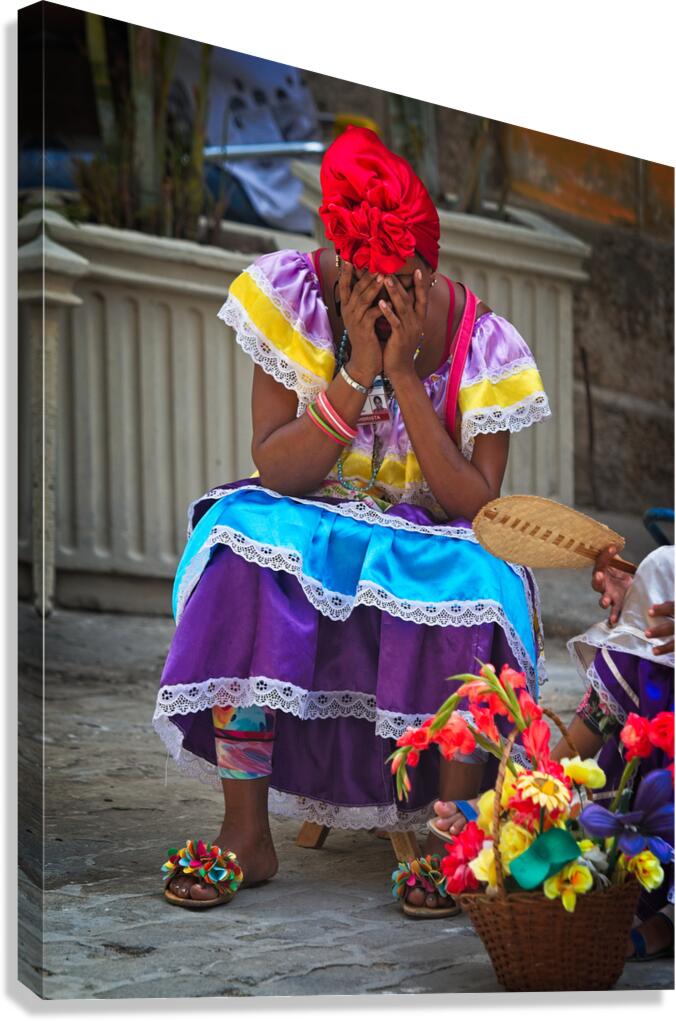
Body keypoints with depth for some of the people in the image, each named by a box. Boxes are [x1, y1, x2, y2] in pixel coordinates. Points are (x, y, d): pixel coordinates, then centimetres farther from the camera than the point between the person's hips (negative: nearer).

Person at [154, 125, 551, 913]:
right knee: (247, 556, -32)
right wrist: (358, 371, -28)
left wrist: (405, 375, -25)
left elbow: (474, 506, -17)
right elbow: (274, 473, -16)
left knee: (471, 586, -34)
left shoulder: (481, 342, -12)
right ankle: (246, 834, -24)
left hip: (430, 548, 0)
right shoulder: (292, 297, -12)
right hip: (310, 533, 1)